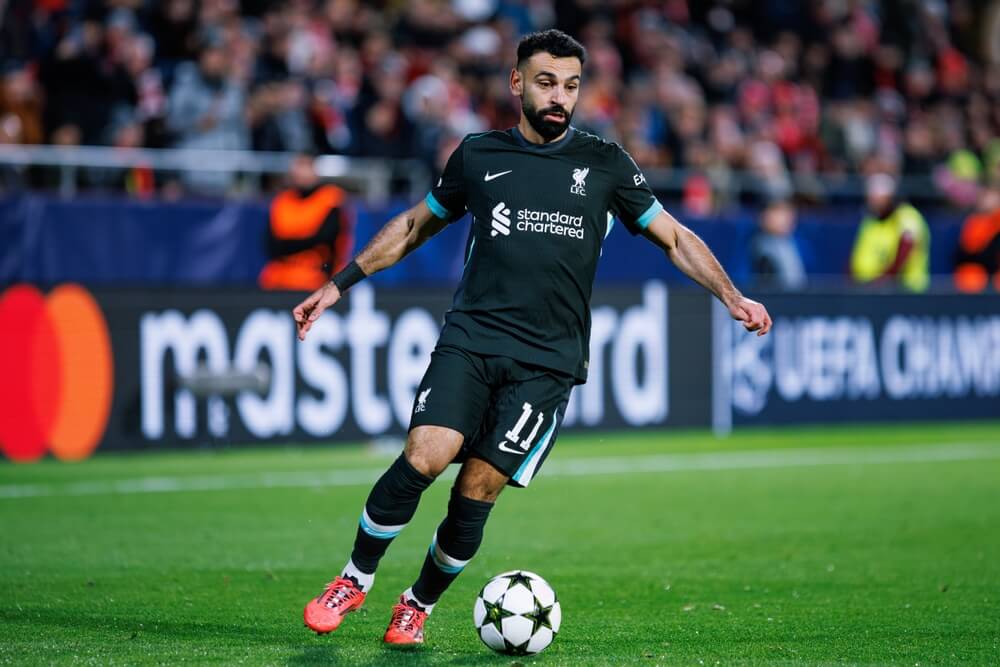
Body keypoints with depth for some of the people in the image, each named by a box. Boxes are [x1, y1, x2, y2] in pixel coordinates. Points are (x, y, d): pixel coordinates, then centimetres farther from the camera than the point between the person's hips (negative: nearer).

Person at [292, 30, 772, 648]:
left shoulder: (604, 162, 7)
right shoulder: (478, 156, 10)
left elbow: (675, 237, 13)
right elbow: (414, 226, 23)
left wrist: (732, 296, -1)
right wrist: (338, 284, 21)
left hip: (547, 363, 0)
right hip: (469, 341, 1)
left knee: (476, 494, -8)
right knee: (423, 459, -20)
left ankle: (419, 606, 15)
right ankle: (355, 580, 1)